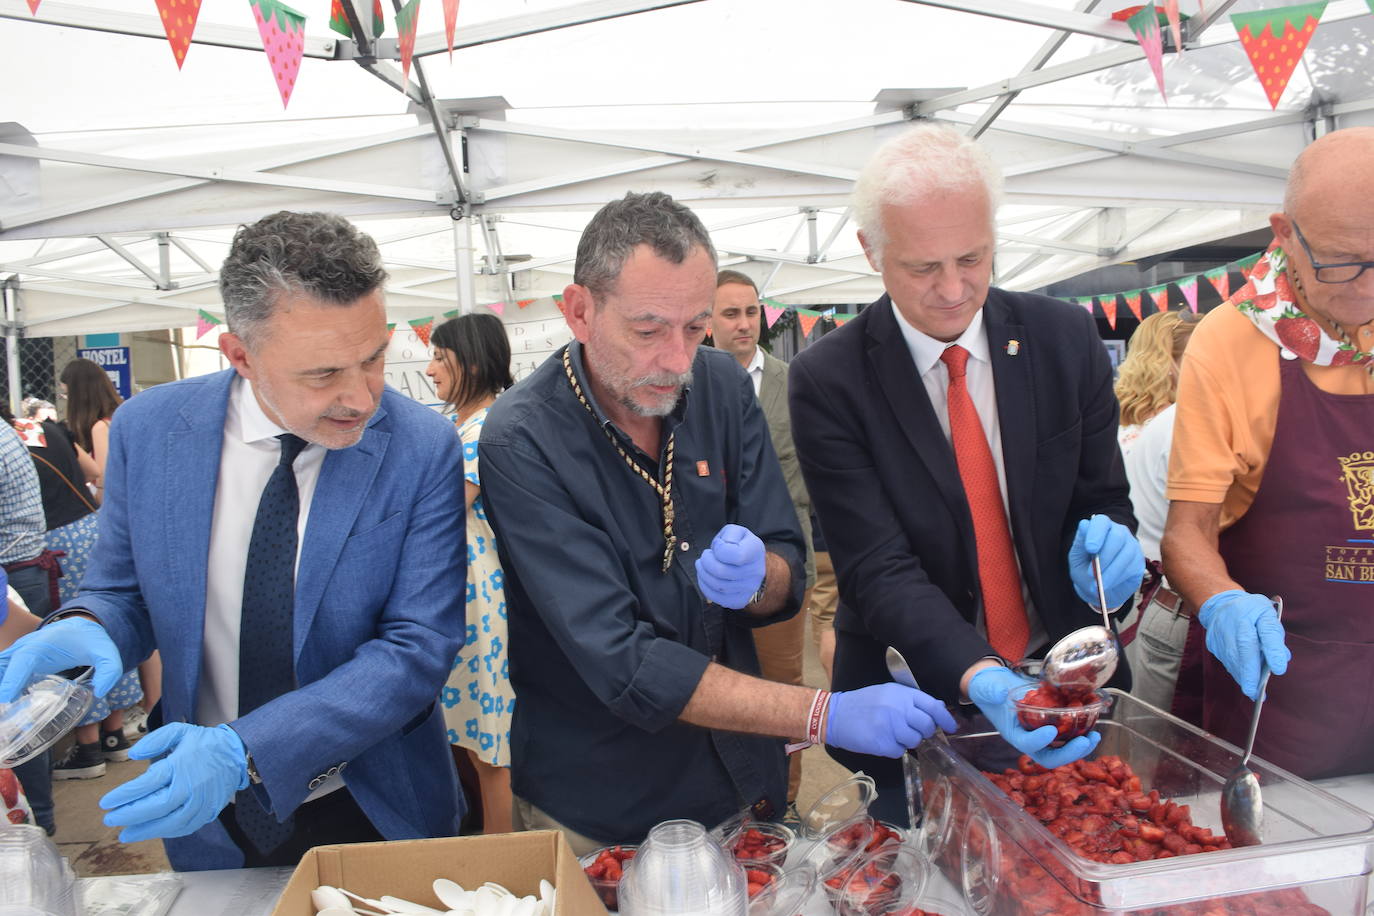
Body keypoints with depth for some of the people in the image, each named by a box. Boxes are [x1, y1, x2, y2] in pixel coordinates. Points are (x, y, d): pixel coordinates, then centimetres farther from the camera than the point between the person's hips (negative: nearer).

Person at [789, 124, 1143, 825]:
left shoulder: (1066, 339, -5)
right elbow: (879, 570, -20)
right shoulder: (829, 381, -16)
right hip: (920, 699, -2)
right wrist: (982, 679, -34)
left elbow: (1103, 496, 3)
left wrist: (1107, 538, -21)